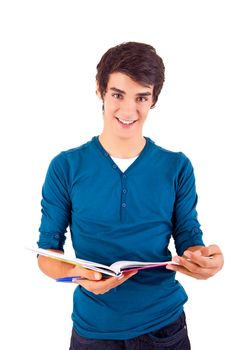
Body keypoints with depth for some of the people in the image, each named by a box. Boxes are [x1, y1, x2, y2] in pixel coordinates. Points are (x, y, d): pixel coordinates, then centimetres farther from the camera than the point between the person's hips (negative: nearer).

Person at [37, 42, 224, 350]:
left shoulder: (177, 168, -4)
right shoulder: (66, 167, -6)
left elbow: (189, 242, 0)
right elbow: (48, 252, -4)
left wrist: (204, 260, -23)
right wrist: (76, 274, -25)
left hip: (164, 324, 1)